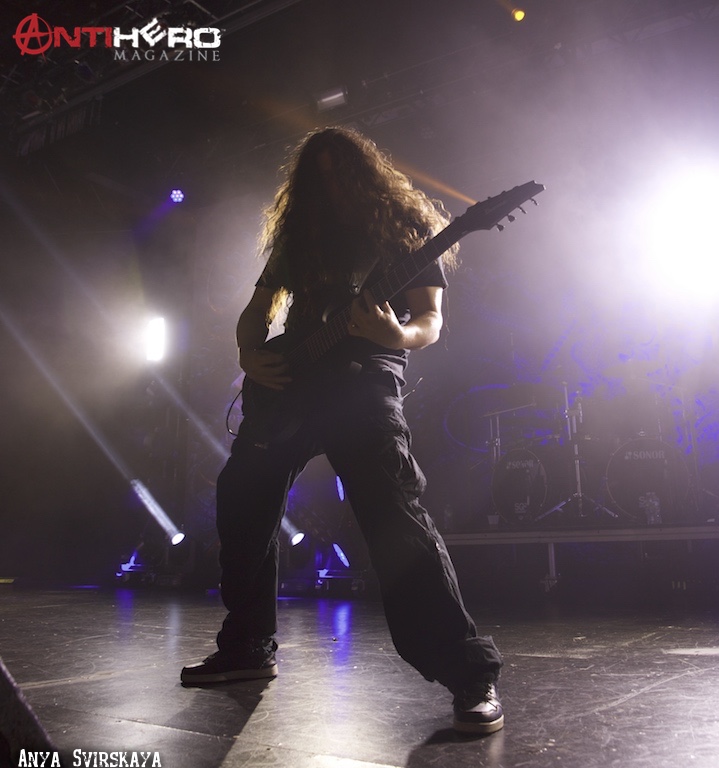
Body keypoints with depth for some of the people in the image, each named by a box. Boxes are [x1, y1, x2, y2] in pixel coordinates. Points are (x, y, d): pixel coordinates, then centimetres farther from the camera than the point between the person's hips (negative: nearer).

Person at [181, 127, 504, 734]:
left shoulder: (405, 229, 11)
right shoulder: (297, 236, 23)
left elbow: (430, 320, 2)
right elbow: (256, 312, 23)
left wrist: (399, 335, -22)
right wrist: (250, 355, 1)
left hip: (364, 380, -6)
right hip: (287, 383, 6)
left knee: (394, 515, -22)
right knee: (243, 505, 8)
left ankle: (471, 674, -15)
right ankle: (248, 649, 26)